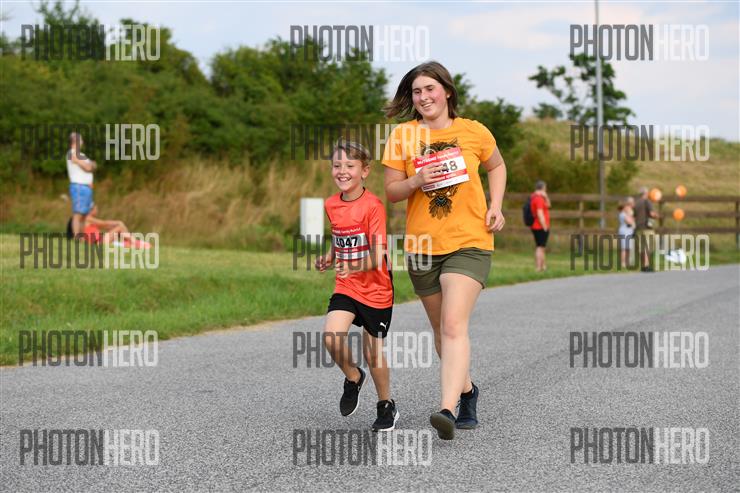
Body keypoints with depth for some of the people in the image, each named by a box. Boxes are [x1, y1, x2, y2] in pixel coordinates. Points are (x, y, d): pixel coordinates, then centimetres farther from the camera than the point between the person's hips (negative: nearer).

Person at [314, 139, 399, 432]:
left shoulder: (373, 206, -17)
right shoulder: (331, 205, 2)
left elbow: (377, 257, -23)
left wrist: (352, 267, -40)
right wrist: (328, 260, 3)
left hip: (376, 288, -4)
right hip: (346, 287, 4)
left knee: (373, 352, 4)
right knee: (331, 336, -18)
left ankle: (386, 405, 28)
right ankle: (352, 377, 12)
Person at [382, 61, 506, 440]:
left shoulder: (473, 132, 0)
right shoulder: (403, 136, 1)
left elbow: (496, 166, 19)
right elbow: (390, 191, 3)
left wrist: (495, 206, 5)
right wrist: (416, 182, -17)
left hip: (469, 242, -3)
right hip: (422, 246, 3)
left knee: (454, 325, -19)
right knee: (441, 330, 15)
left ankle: (448, 409, -28)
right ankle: (467, 390, 39)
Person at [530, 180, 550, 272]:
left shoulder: (533, 197, 13)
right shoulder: (539, 198, -18)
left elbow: (548, 205, 21)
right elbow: (540, 214, -23)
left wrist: (546, 197, 4)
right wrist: (545, 227, -20)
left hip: (536, 227, 10)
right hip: (541, 227, -10)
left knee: (539, 247, 17)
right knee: (540, 247, -9)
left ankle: (543, 266, 26)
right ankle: (539, 268, -10)